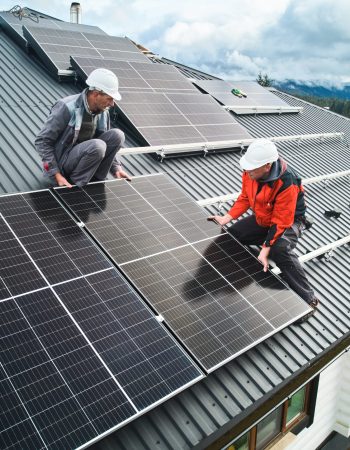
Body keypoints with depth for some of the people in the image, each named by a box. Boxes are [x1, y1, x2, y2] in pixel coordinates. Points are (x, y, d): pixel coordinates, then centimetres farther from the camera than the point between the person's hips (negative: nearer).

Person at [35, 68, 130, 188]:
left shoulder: (103, 112, 1)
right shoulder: (67, 108, -20)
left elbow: (106, 145, 17)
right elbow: (42, 141, -18)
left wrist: (116, 168, 3)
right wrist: (57, 175, -22)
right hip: (62, 163, -7)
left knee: (117, 135, -11)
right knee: (97, 146, -32)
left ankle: (95, 181, -5)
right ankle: (75, 186, -13)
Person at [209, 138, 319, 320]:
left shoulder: (286, 184, -36)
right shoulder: (250, 172, -17)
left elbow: (280, 222, -32)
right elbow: (245, 198, 0)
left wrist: (265, 250, -35)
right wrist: (226, 218, -8)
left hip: (288, 221, -7)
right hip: (262, 219, 7)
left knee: (280, 250, -34)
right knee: (231, 235, -1)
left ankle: (308, 300, -21)